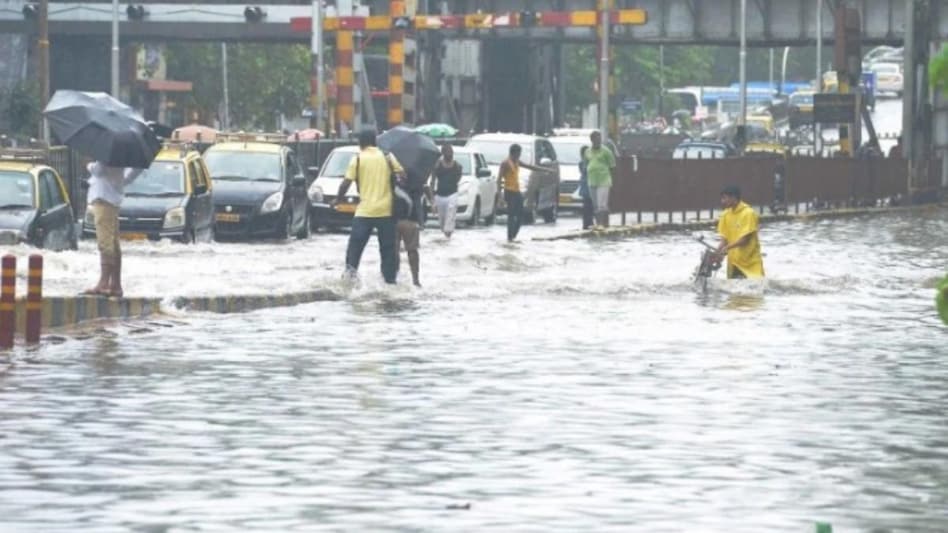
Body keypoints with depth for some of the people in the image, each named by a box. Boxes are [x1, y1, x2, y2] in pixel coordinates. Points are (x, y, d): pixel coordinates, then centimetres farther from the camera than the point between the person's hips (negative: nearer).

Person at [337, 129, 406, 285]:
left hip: (365, 211, -2)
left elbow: (345, 184, -4)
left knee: (355, 244, 1)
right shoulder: (388, 157, 4)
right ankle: (390, 278, 10)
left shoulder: (357, 159, -1)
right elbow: (403, 176, -2)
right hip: (386, 210, 2)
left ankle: (350, 270, -16)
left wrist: (337, 199, 11)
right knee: (388, 247, 9)